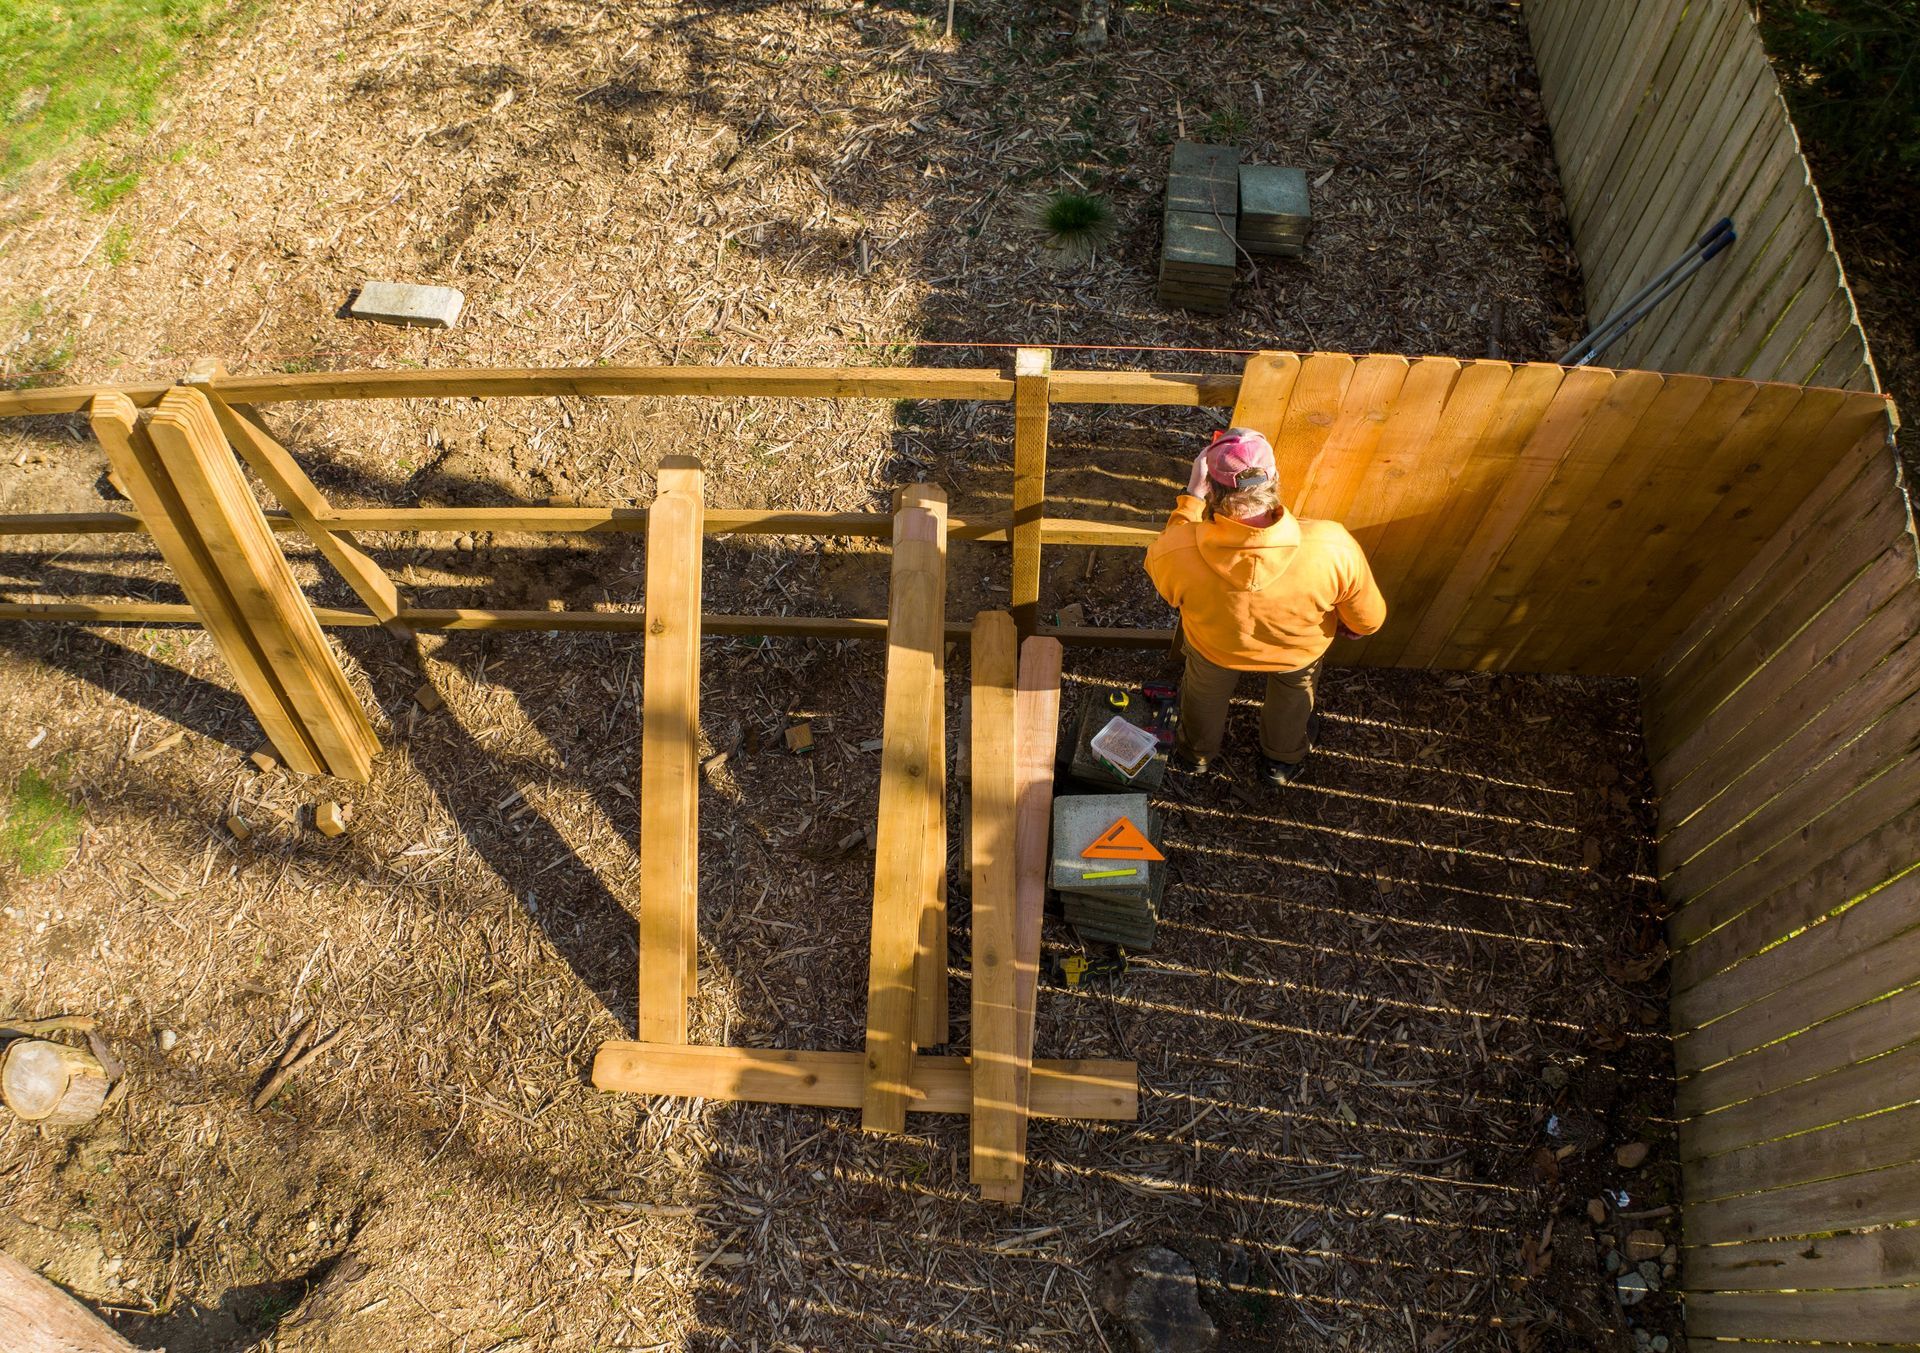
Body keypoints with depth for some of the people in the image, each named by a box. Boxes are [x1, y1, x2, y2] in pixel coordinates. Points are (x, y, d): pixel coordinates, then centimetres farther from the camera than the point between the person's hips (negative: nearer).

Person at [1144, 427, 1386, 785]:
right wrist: (1343, 625, 2)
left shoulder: (1175, 554, -43)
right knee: (1293, 691, 36)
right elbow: (1368, 620, -21)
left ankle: (1196, 752, 66)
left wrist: (1192, 497, -20)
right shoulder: (1333, 548, -42)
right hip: (1300, 649, 0)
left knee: (1205, 691, 36)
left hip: (1214, 646, 0)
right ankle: (1282, 761, 64)